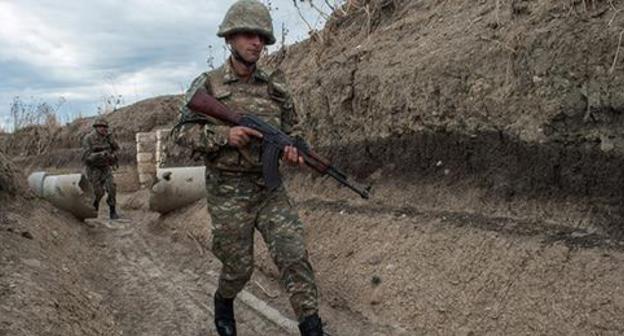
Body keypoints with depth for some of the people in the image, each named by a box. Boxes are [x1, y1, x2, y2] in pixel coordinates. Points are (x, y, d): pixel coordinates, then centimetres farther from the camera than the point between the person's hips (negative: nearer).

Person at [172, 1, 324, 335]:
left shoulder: (274, 86, 4)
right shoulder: (207, 85, -4)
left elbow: (292, 129, 12)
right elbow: (182, 132, -5)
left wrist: (291, 149, -11)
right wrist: (224, 134, -21)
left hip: (270, 188, 3)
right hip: (227, 193, -2)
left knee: (294, 255, -8)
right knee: (238, 267, 8)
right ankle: (223, 302, 41)